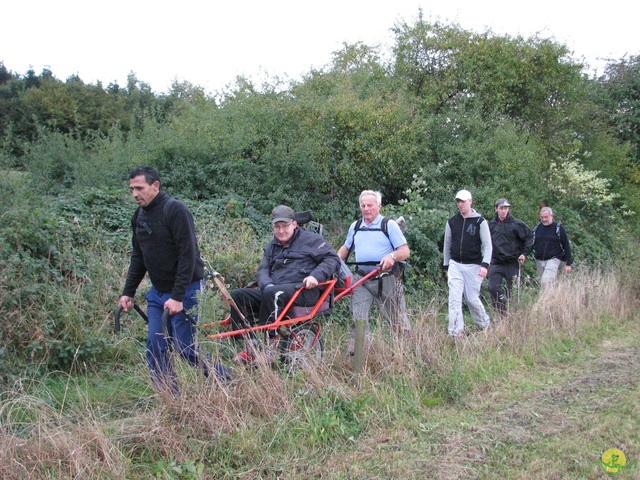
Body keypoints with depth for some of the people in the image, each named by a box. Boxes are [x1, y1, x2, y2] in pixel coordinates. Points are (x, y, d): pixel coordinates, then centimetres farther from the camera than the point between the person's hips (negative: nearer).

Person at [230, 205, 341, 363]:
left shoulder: (310, 239, 8)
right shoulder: (272, 246, 26)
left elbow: (333, 259, 1)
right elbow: (262, 270, 15)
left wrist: (316, 276, -16)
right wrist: (267, 285, -9)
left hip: (304, 290, -7)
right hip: (273, 290, 7)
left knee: (272, 294, -37)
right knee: (237, 295, -11)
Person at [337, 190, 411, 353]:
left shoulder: (389, 224, -1)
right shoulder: (355, 226, 14)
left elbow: (405, 251, -8)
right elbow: (345, 248, 27)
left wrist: (392, 256, -29)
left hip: (386, 280, -3)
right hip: (361, 279, 4)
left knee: (398, 318, 1)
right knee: (358, 317, -5)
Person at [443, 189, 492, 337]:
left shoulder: (480, 221, -3)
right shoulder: (452, 222, 7)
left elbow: (487, 245, -4)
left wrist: (485, 264, -16)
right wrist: (446, 265, 15)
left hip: (473, 266, -3)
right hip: (455, 265, 3)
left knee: (472, 299, 4)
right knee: (454, 299, -8)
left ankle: (485, 325, 29)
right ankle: (456, 333, -7)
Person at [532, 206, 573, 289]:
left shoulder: (558, 228, -3)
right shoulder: (537, 228, 9)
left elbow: (567, 246, -2)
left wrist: (568, 264, -4)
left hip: (553, 260, -5)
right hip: (539, 261, 5)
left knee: (546, 281, -22)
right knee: (542, 282, 10)